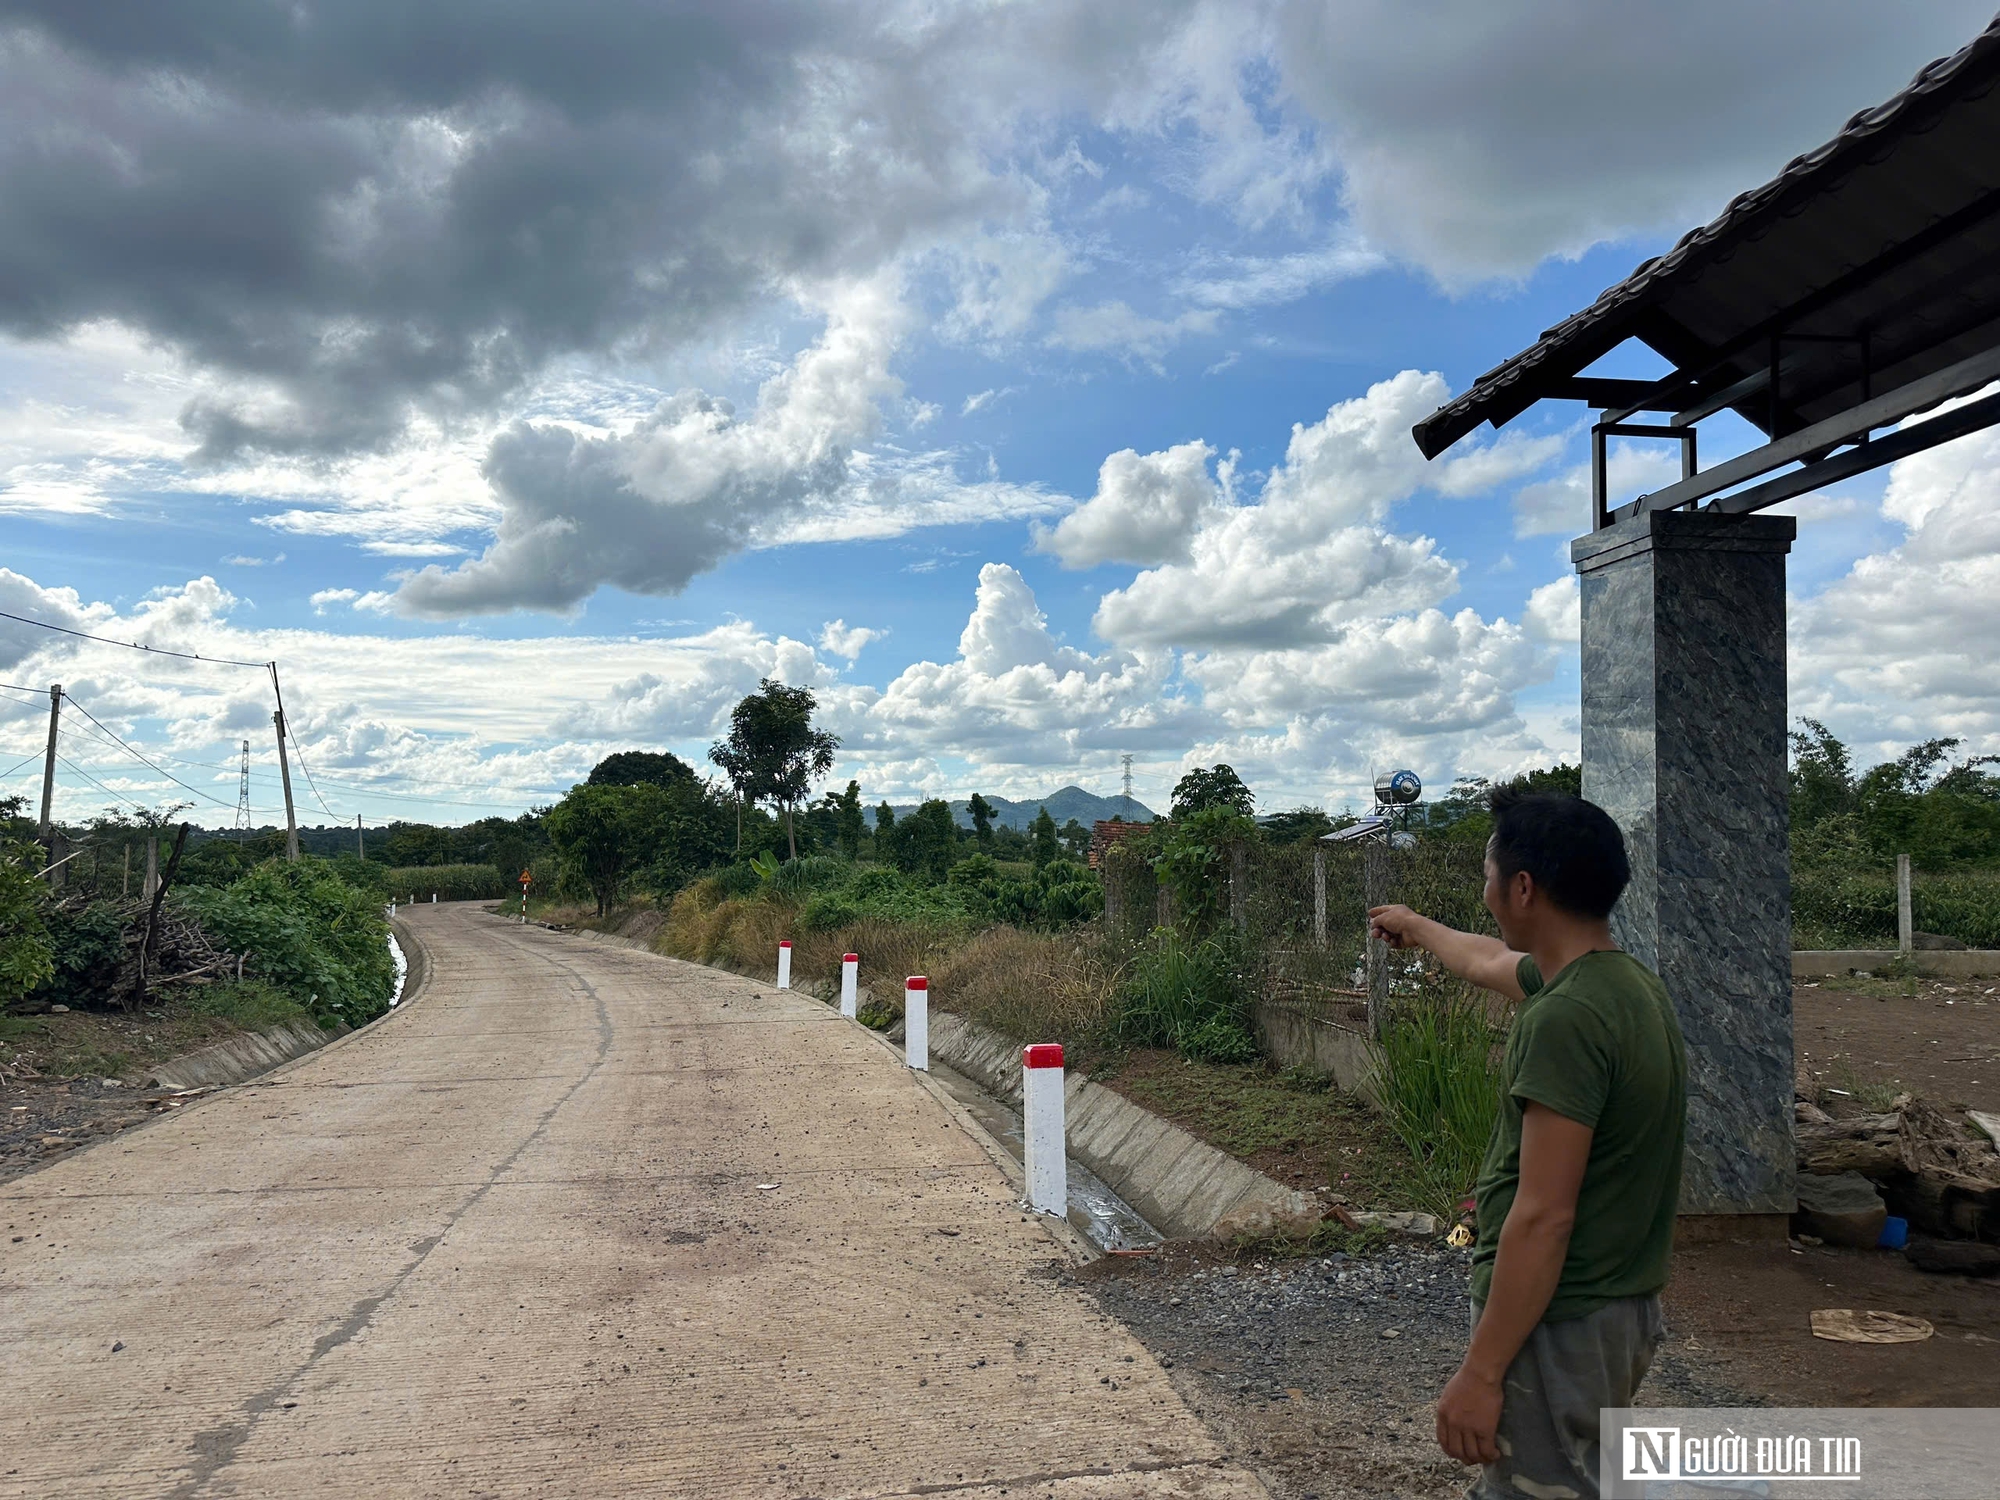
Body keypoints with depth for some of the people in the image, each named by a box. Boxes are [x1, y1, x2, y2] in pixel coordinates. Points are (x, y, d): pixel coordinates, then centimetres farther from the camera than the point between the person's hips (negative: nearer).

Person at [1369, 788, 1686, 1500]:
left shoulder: (1566, 1018, -25)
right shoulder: (1630, 981, 5)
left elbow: (1544, 1216, -26)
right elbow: (1488, 961, 27)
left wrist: (1481, 1372, -20)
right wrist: (1415, 926, 44)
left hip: (1559, 1326, -10)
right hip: (1624, 1308, 10)